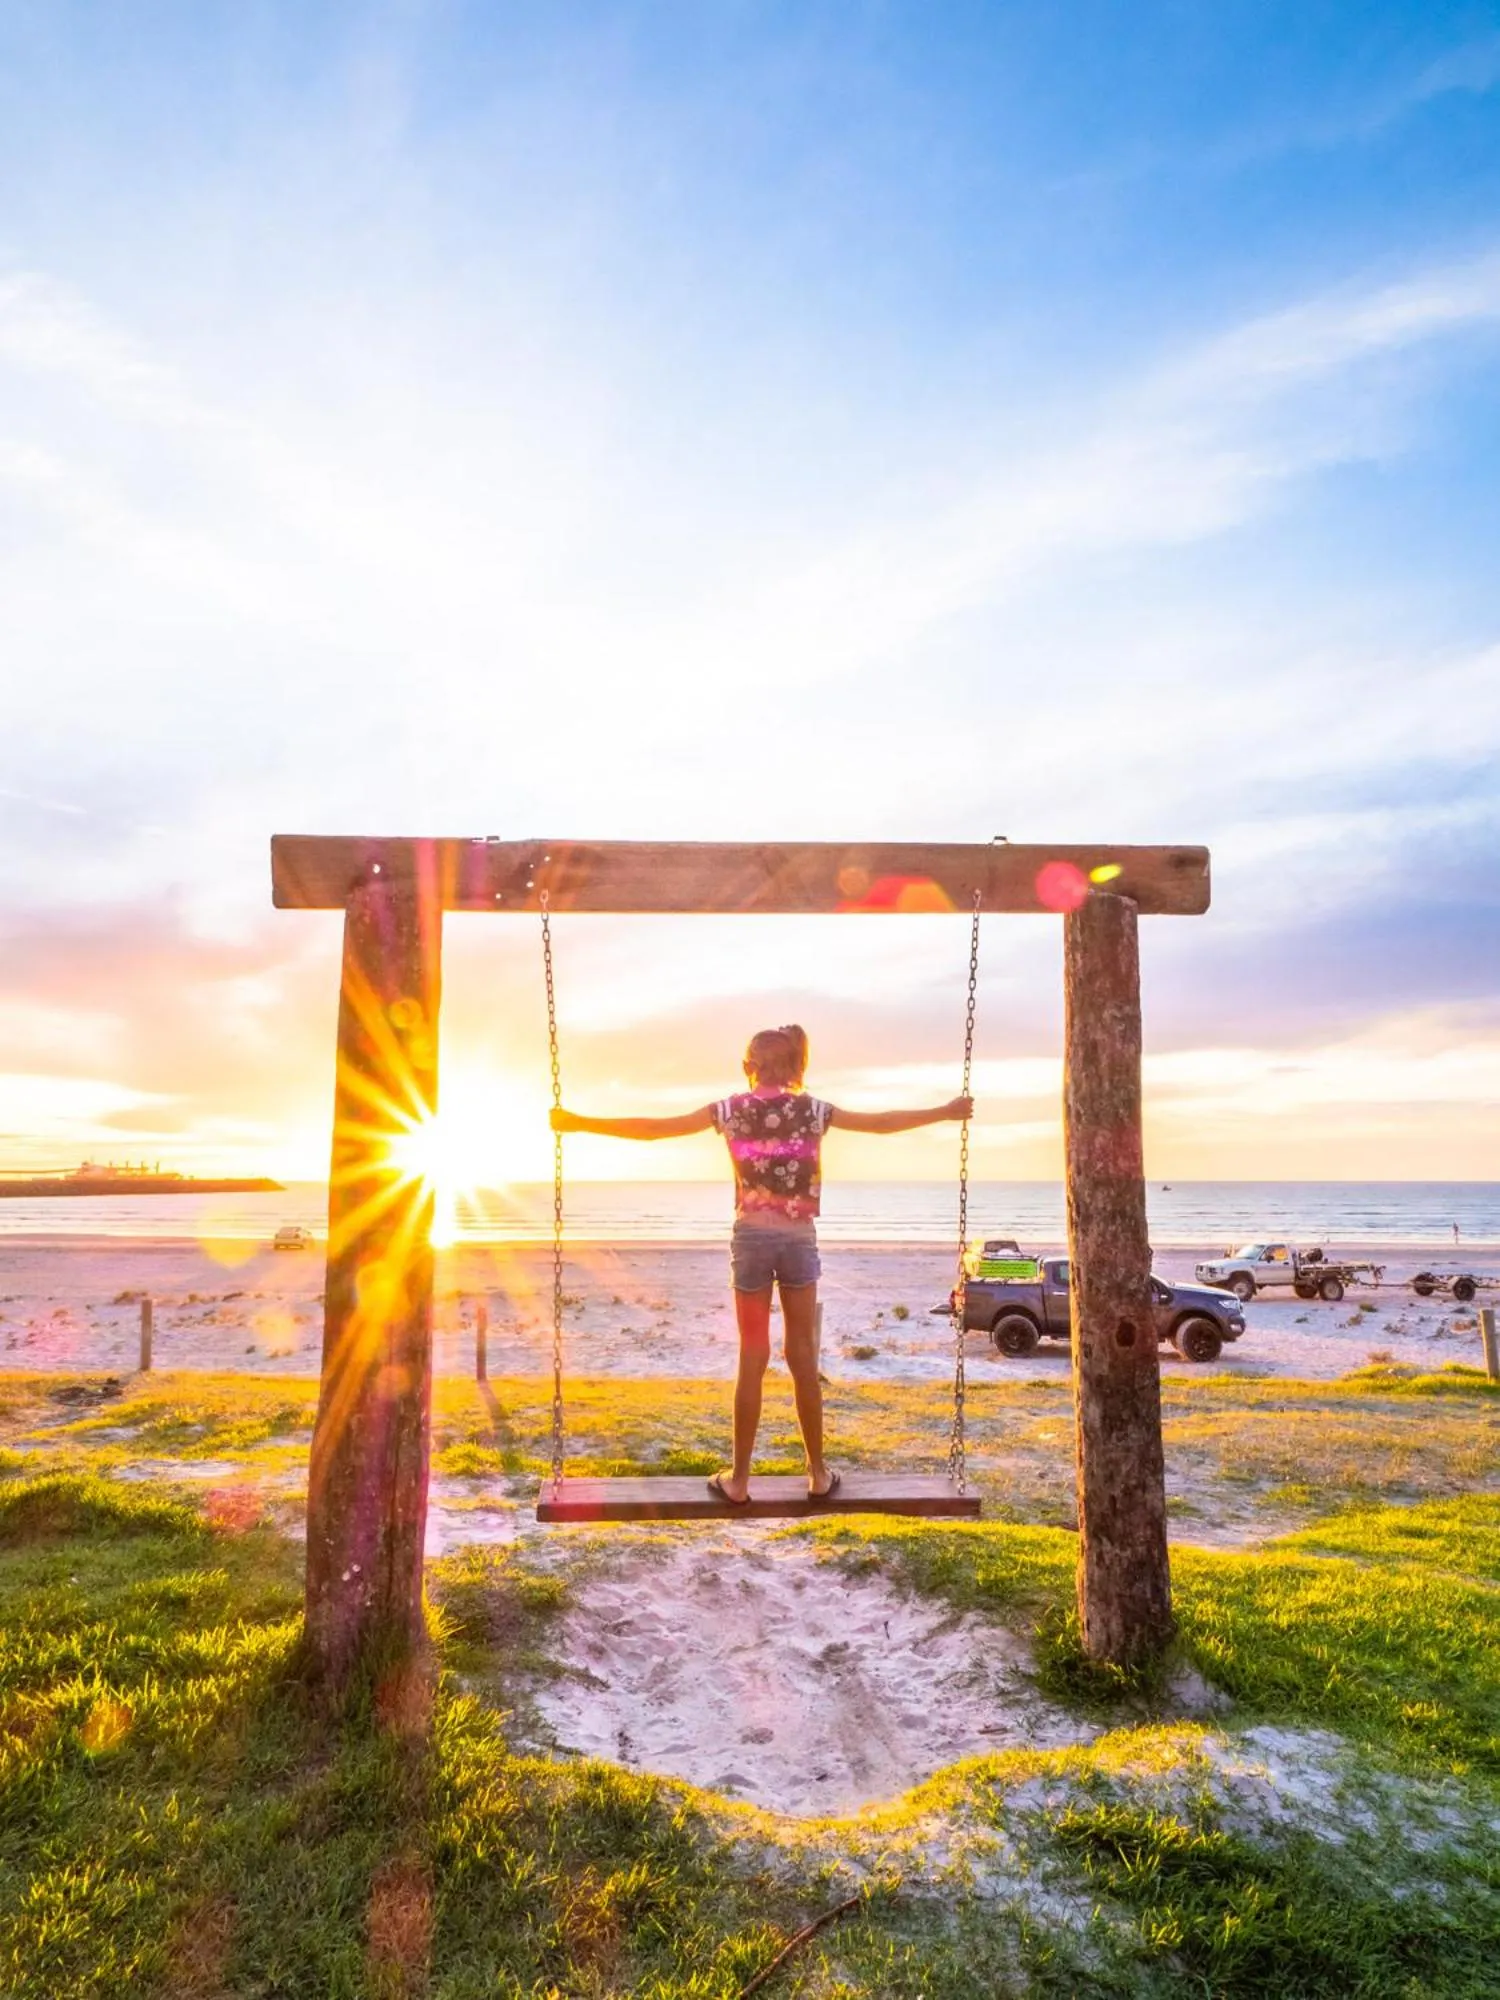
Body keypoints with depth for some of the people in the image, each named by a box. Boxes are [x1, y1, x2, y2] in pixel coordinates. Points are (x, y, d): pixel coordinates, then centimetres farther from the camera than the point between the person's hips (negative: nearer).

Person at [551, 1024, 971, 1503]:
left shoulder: (731, 1109, -1)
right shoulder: (812, 1110, 1)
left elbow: (655, 1128, -2)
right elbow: (881, 1122, 7)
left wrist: (579, 1123, 3)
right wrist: (946, 1112, 18)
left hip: (751, 1238, -1)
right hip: (799, 1239, 1)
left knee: (752, 1359, 5)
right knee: (802, 1358, 10)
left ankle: (738, 1478, 9)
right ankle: (818, 1473, 18)